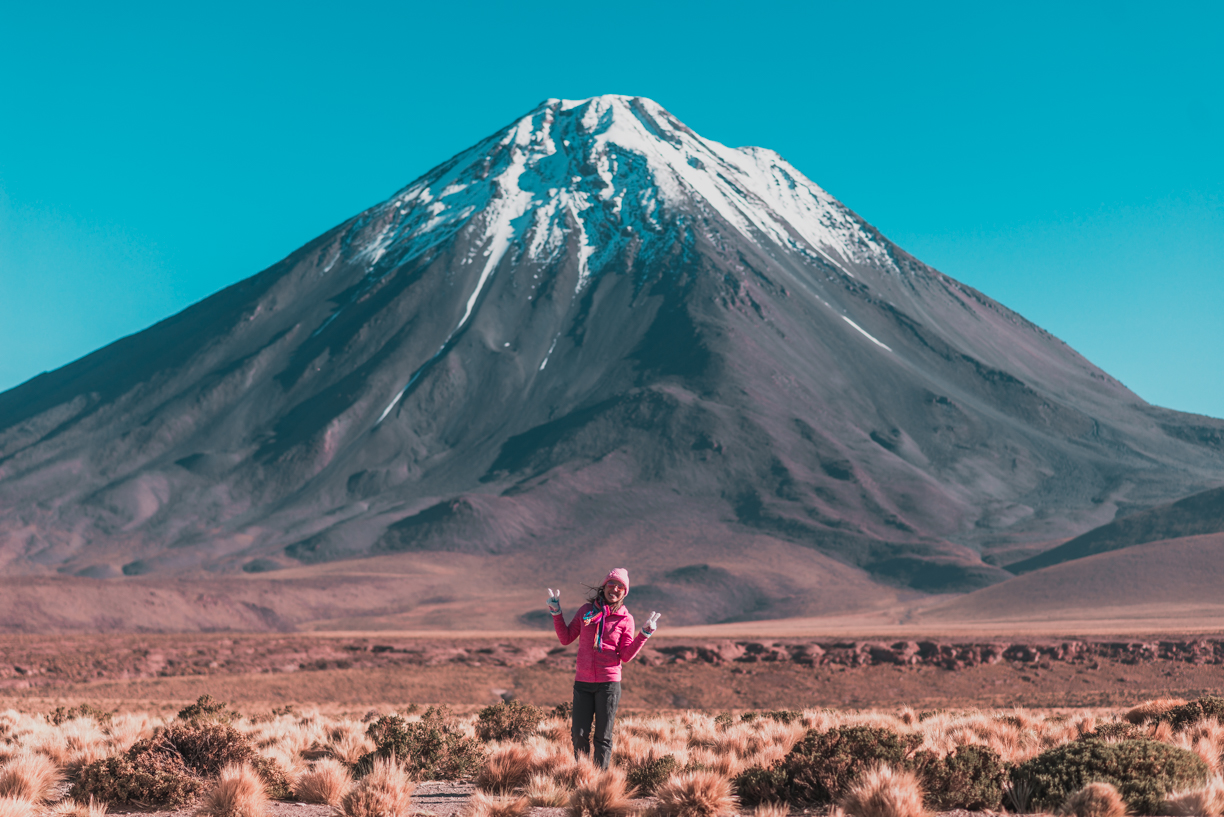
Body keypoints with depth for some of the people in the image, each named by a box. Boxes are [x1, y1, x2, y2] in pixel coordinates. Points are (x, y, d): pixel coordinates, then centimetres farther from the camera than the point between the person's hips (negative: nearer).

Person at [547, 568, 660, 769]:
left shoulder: (625, 619, 2)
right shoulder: (586, 610, 9)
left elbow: (626, 655, -2)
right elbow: (566, 638, 12)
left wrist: (645, 634, -10)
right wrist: (556, 613, 5)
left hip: (609, 683, -2)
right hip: (583, 682, 2)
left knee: (603, 737, 3)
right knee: (579, 734, 0)